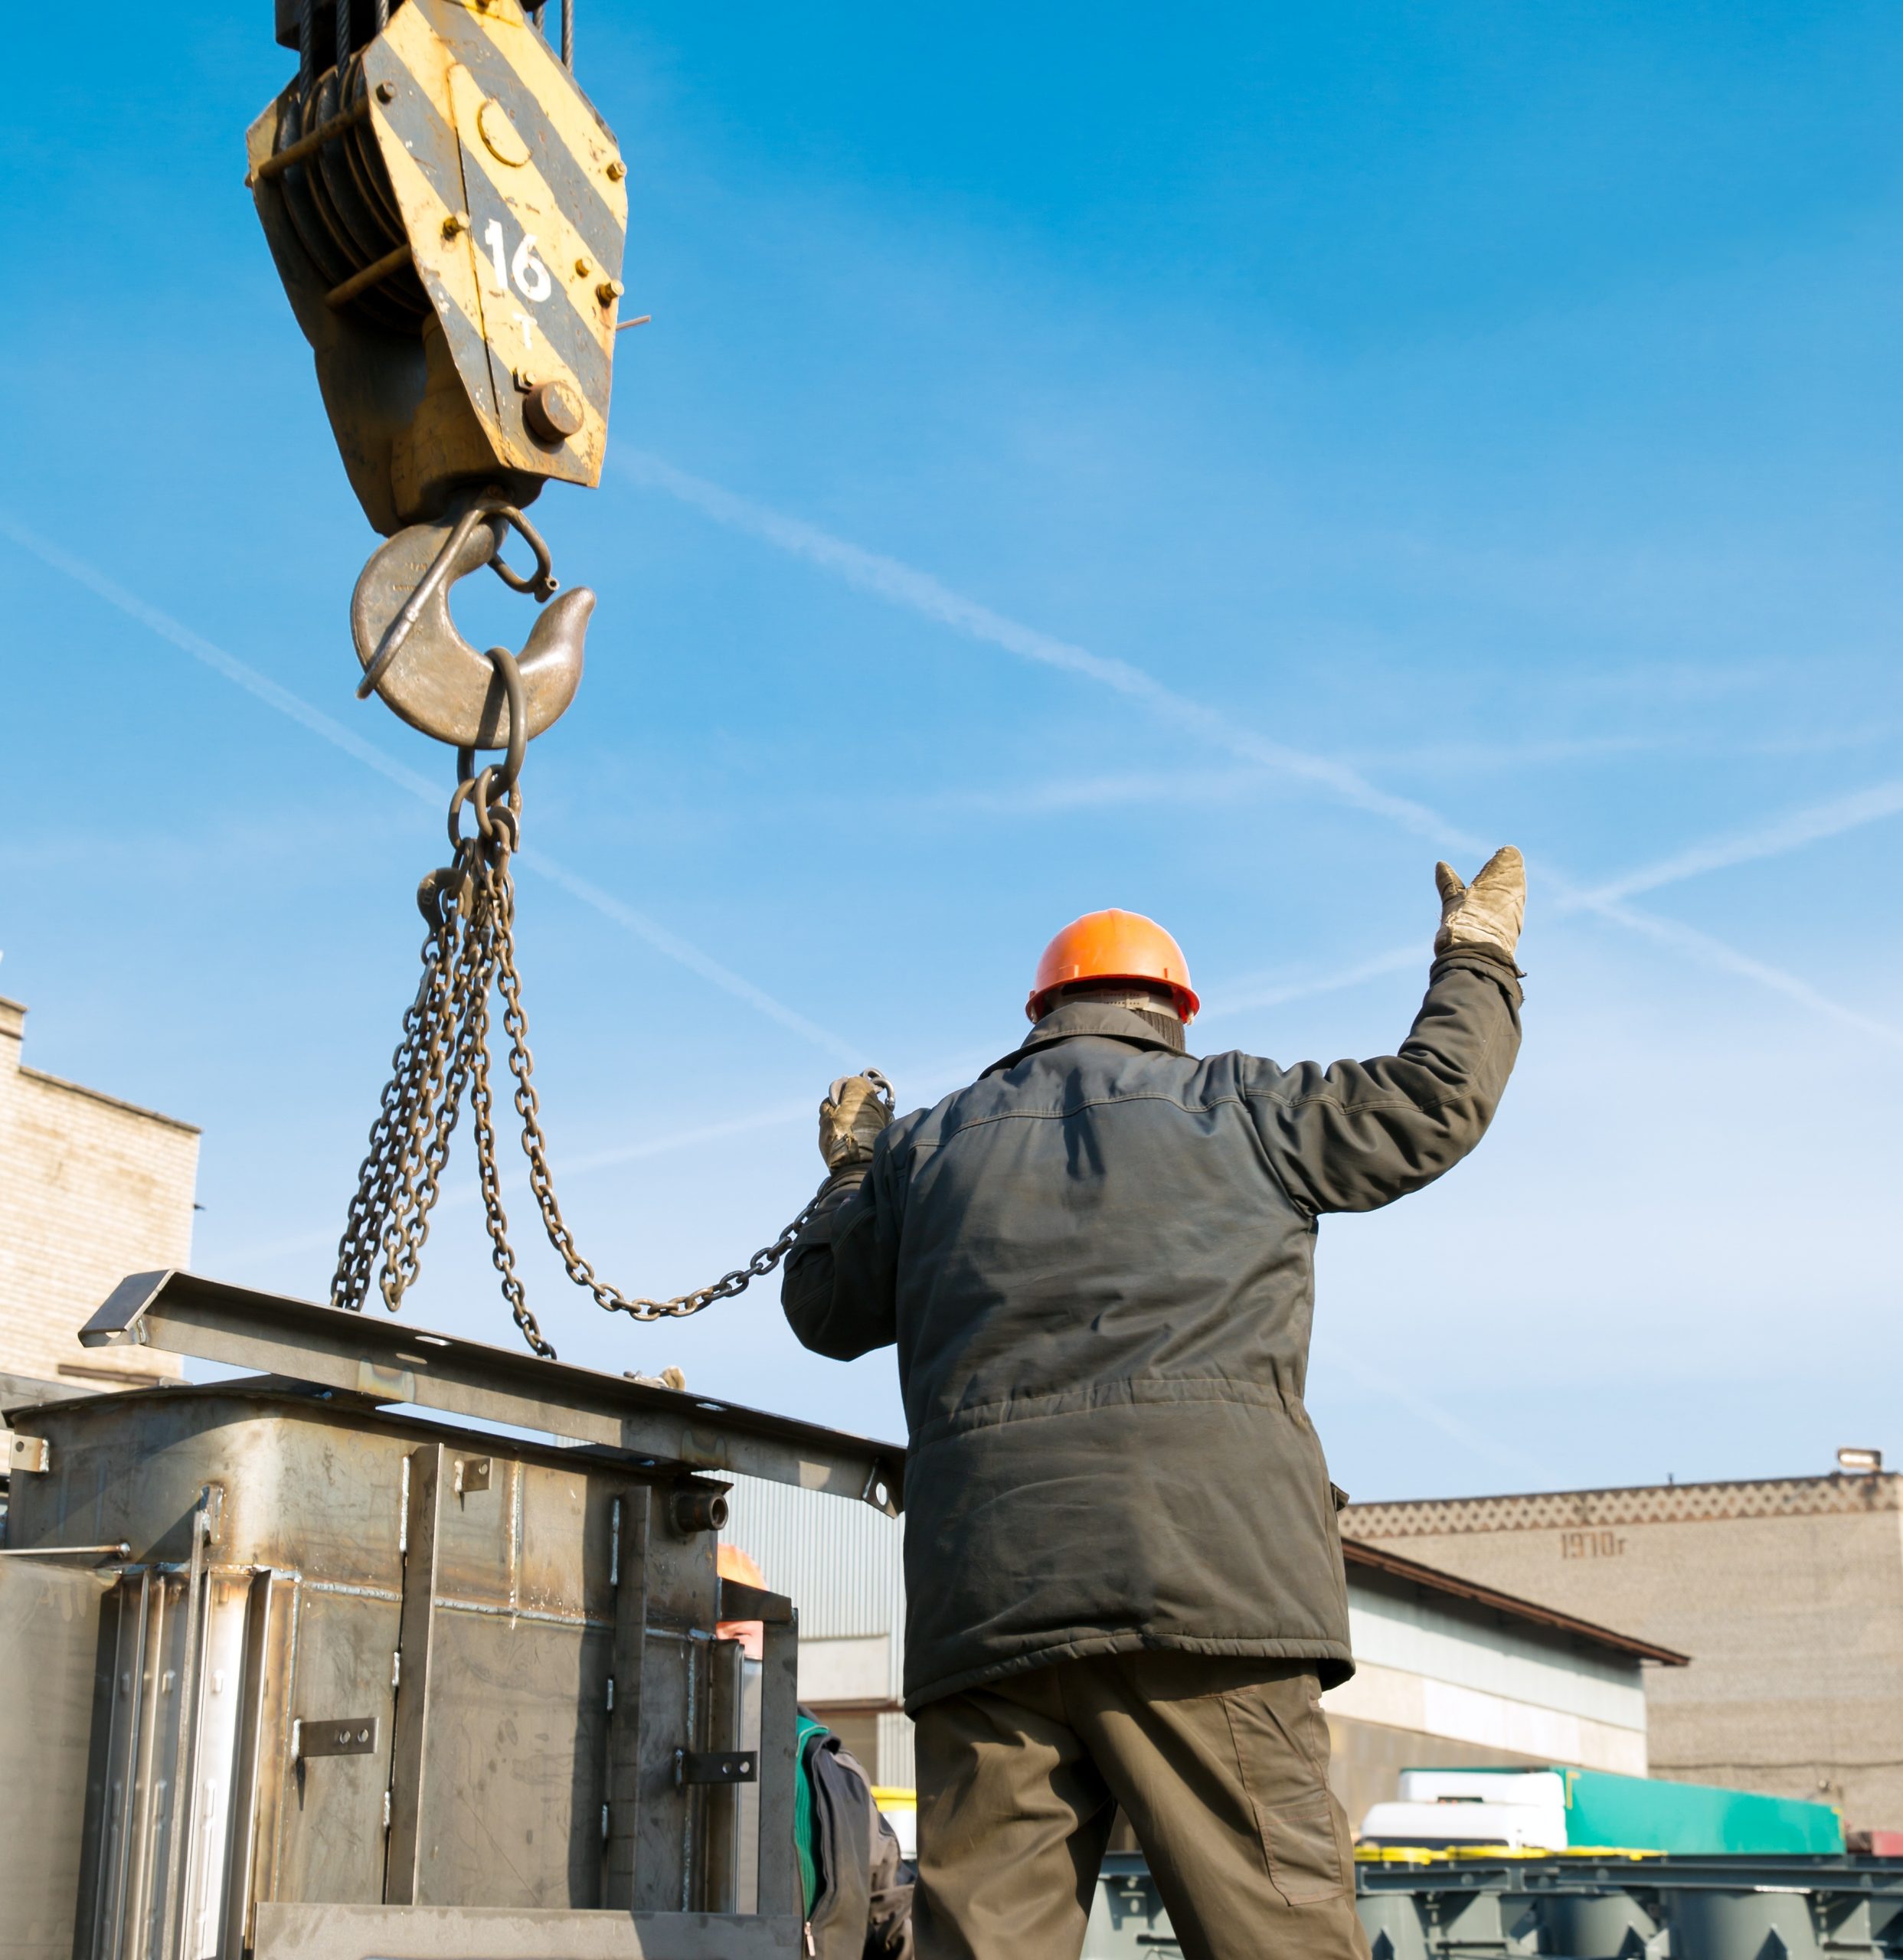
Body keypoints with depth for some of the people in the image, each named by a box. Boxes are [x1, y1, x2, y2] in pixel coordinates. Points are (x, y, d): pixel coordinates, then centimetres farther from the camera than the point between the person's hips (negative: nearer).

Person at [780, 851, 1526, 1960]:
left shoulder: (930, 1147, 20)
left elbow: (826, 1309, 32)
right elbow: (1433, 1104, 20)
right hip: (1209, 1578, -3)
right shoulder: (1233, 1108, 12)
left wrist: (848, 1174, 49)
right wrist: (1478, 963, 37)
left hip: (984, 1604, 3)